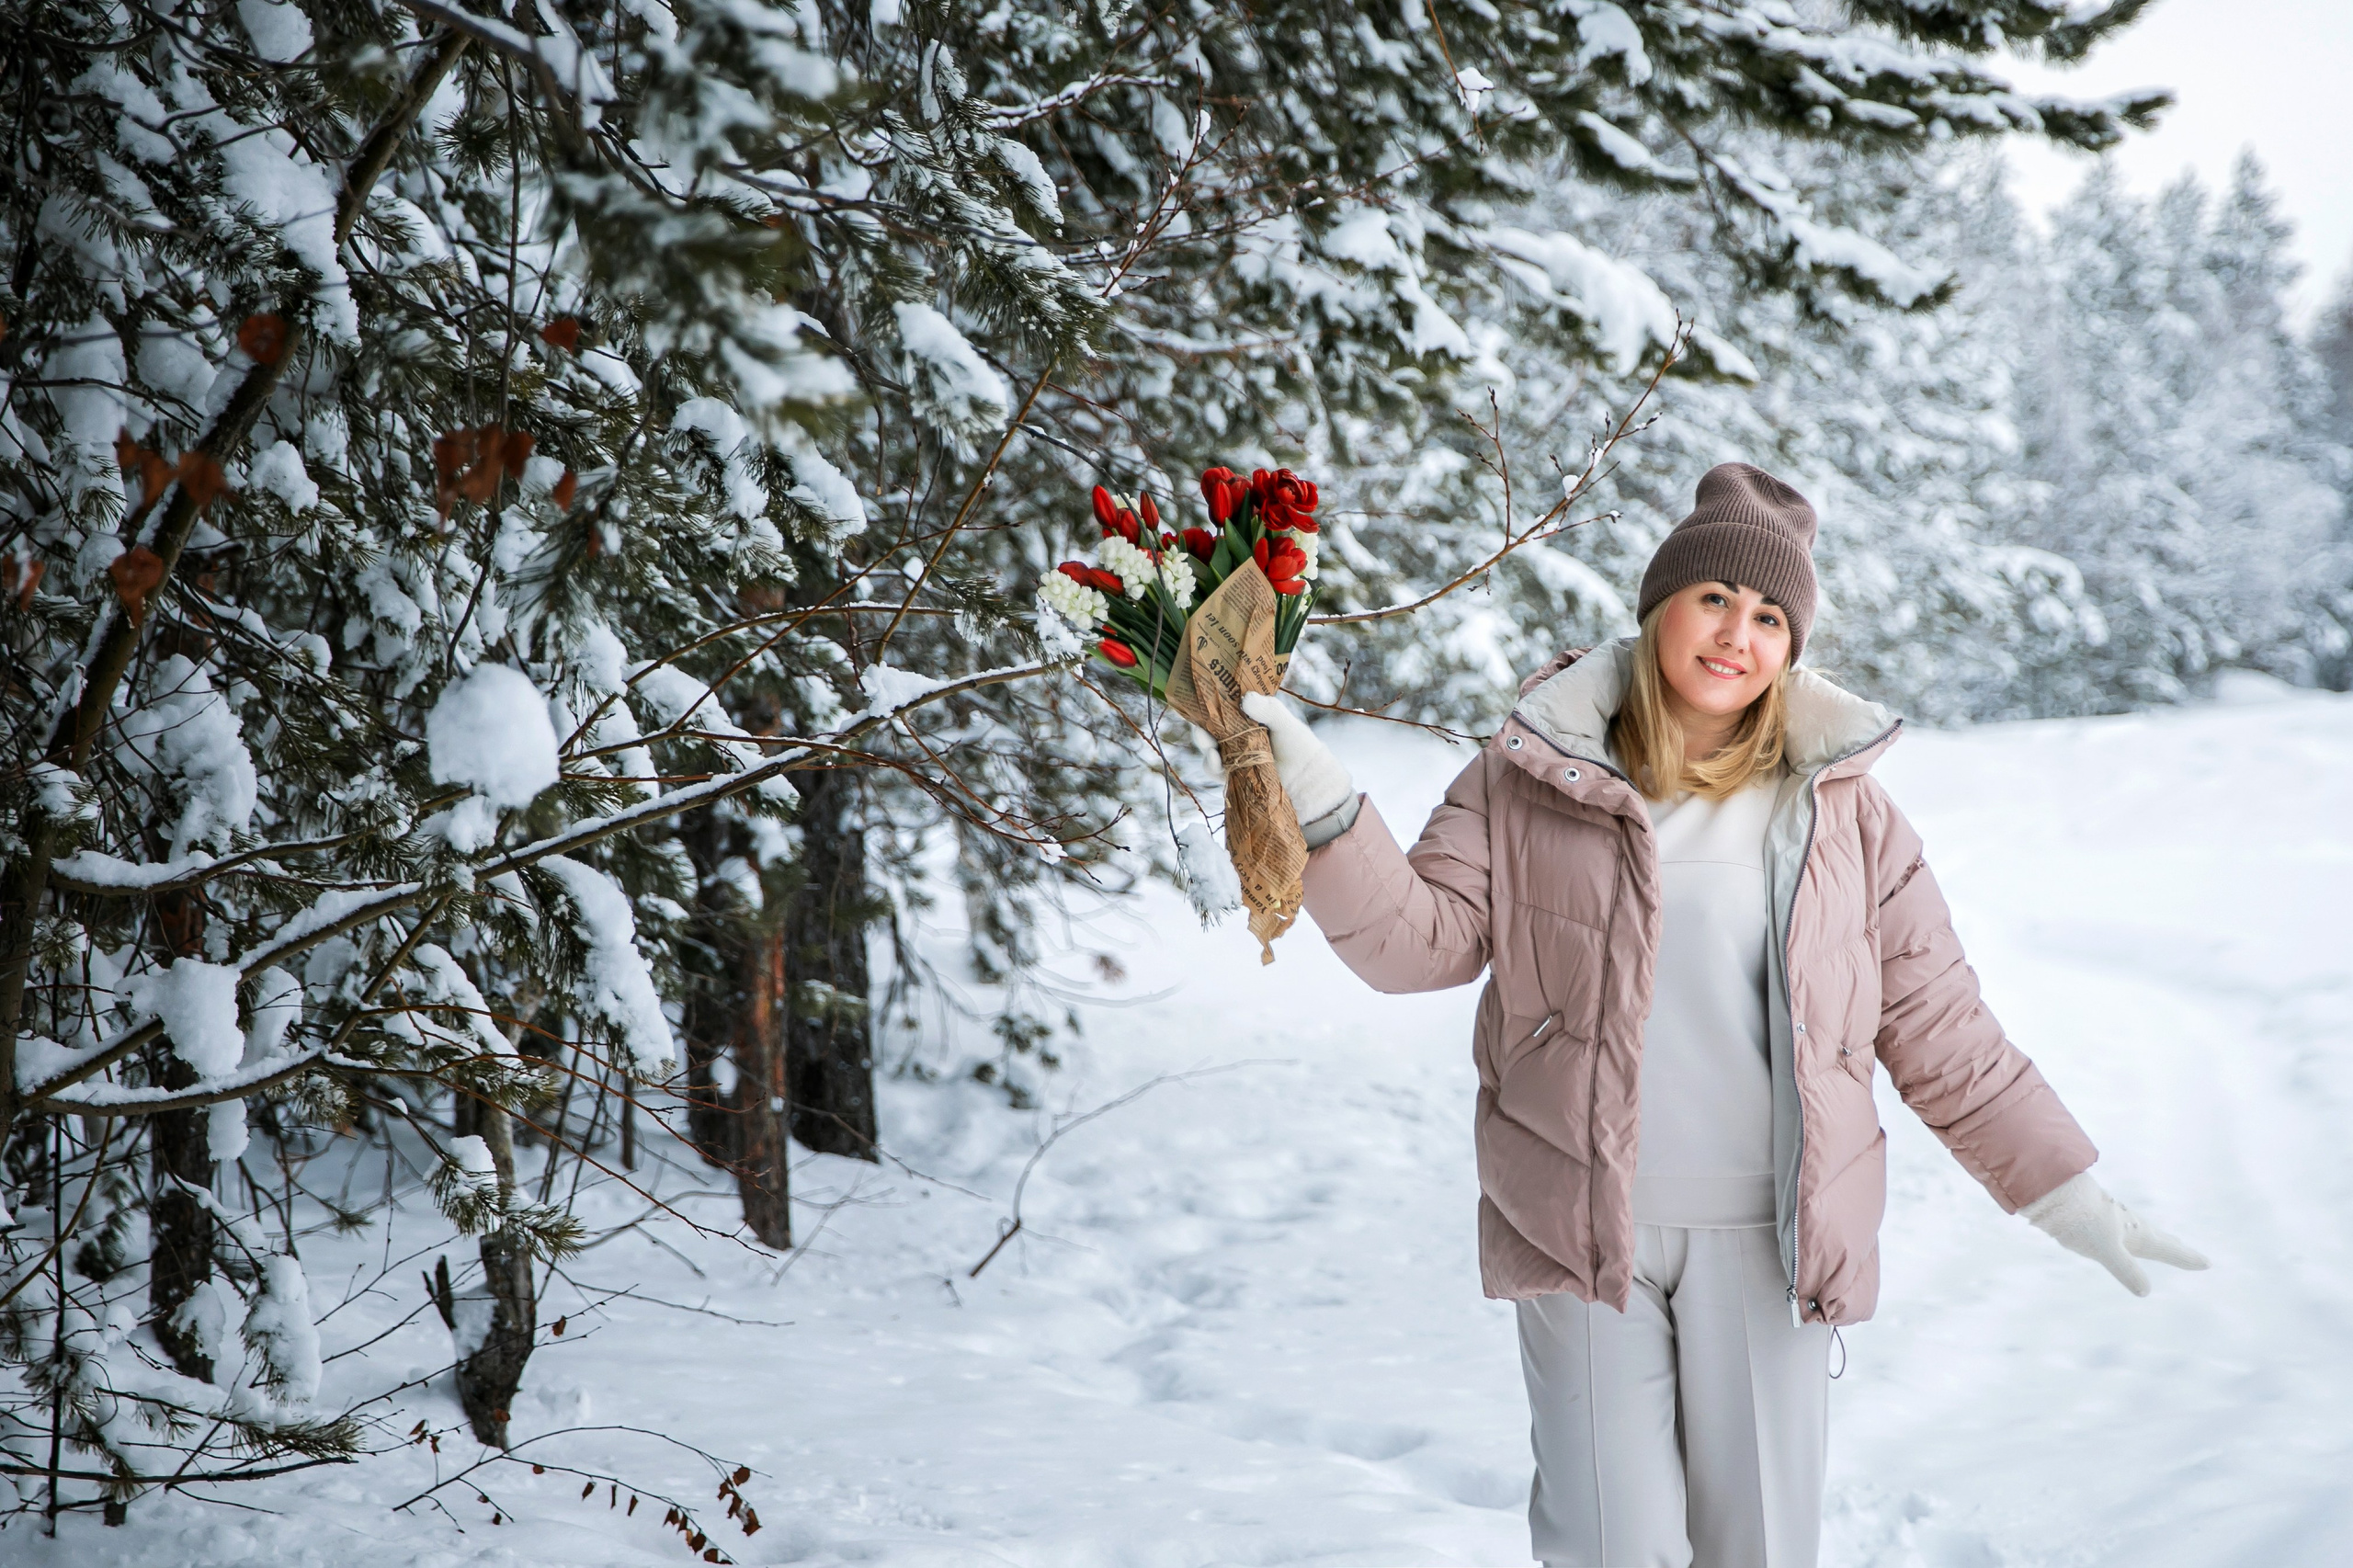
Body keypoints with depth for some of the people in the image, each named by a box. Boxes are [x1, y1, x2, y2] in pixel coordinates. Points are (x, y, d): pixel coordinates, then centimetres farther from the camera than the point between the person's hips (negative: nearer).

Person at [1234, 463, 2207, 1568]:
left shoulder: (1838, 804, 3)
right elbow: (1421, 937, -3)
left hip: (1764, 1236, 1)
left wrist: (2066, 1195, 5)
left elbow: (1933, 1023, 6)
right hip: (1580, 1228, -1)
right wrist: (1320, 807, -18)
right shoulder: (1533, 778, 1)